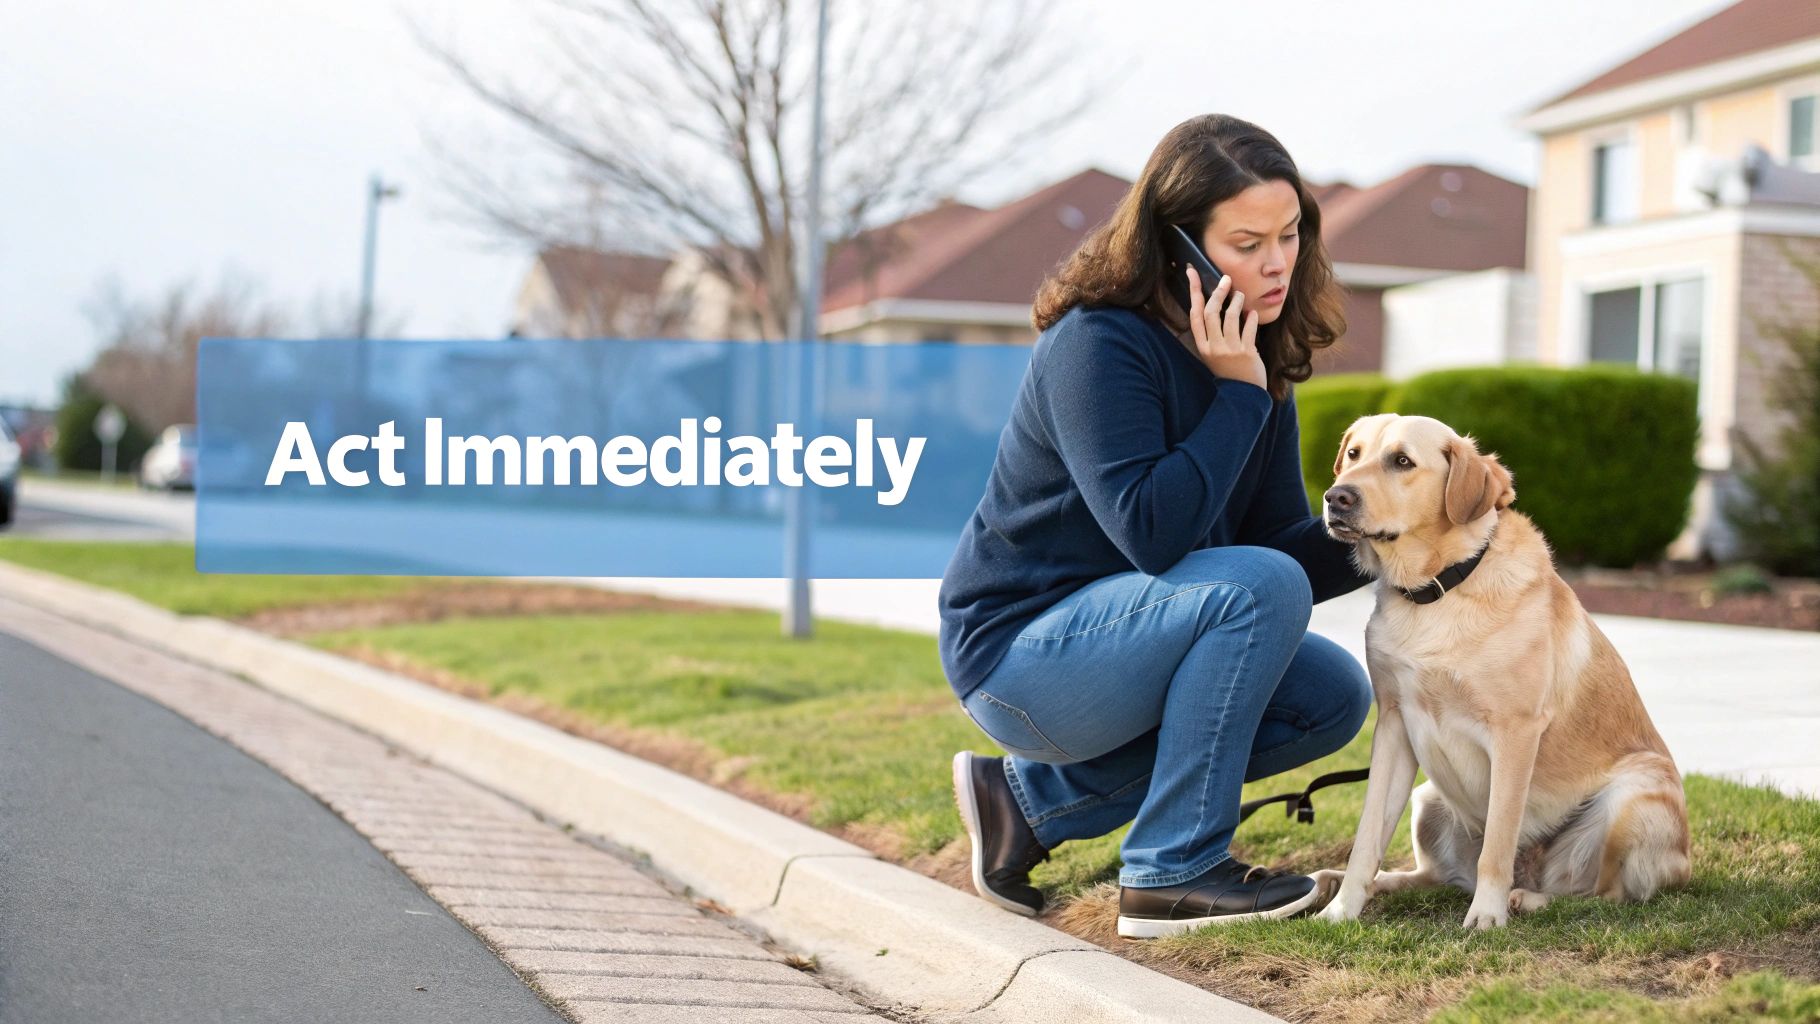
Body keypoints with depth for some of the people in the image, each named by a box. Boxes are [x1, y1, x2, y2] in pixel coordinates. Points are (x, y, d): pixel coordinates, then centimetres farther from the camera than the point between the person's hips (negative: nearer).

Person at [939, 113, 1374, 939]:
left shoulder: (1255, 358, 4)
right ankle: (1174, 872, -16)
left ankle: (1031, 798, 7)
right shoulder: (1097, 345, -21)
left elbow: (1291, 547, 3)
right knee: (1258, 586, -25)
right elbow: (1153, 534, -30)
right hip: (1019, 653, -9)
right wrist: (1238, 393, -25)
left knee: (1335, 697, 3)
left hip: (1113, 637, 9)